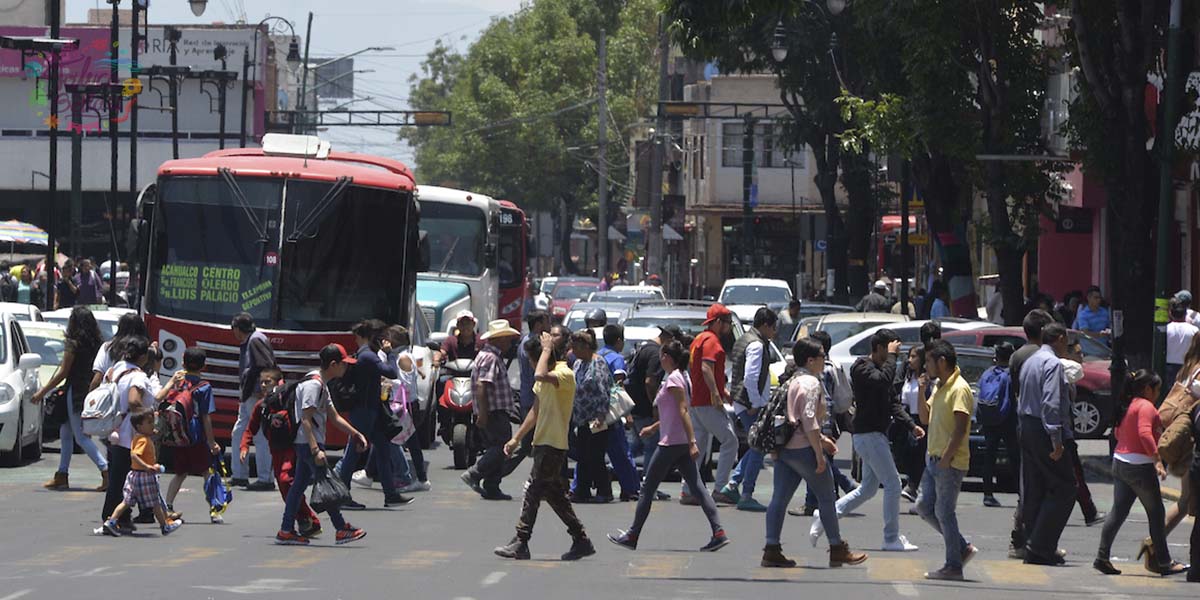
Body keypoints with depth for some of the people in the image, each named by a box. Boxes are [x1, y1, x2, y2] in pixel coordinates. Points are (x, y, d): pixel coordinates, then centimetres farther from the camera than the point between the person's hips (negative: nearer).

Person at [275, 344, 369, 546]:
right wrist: (316, 450, -27)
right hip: (308, 443, -11)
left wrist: (356, 434, 18)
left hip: (307, 444, 11)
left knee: (300, 483, 9)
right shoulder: (313, 384, -17)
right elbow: (306, 419, -23)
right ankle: (341, 529, -1)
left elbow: (334, 416, 24)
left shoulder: (322, 384, 16)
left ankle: (286, 531, 10)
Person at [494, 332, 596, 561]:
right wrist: (517, 438, 23)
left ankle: (521, 543, -7)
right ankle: (581, 541, 15)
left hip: (553, 445, -10)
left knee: (533, 491, -9)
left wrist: (547, 349, -22)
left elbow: (540, 375, -36)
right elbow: (536, 411, 23)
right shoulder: (549, 377, 16)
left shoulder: (564, 374, -15)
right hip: (543, 443, 10)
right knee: (554, 494, 11)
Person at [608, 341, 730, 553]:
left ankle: (632, 536, 9)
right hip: (682, 443, 9)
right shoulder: (681, 378, 15)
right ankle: (718, 532, -10)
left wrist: (692, 442, -25)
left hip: (671, 442, -9)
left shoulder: (673, 379, -12)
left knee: (647, 489, 2)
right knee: (697, 487, 1)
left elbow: (683, 411, -20)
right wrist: (654, 427, 33)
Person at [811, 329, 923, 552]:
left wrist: (911, 426, 8)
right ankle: (892, 538, -3)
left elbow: (892, 403, 19)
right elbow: (884, 380, -33)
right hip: (868, 434, -10)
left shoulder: (878, 368, 18)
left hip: (875, 435, 10)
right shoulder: (862, 368, -12)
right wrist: (891, 356, -20)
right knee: (892, 484, -8)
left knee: (868, 488, 14)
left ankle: (825, 517, 17)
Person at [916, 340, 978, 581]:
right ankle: (963, 548, 17)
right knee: (924, 506, 11)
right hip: (935, 460, 10)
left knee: (944, 512, -5)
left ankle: (953, 567, 2)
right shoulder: (940, 388, 15)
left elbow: (960, 428, -21)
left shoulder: (959, 389, -16)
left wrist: (946, 458, -22)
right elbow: (925, 419, 20)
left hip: (950, 463, -10)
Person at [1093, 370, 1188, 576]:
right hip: (1140, 466, -9)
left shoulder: (1127, 406, 13)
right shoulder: (1146, 406, -14)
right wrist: (1157, 459, -28)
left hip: (1119, 463, 9)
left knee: (1118, 512, 9)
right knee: (1156, 513, 2)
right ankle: (1163, 562, 8)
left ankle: (1102, 557, 3)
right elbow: (1145, 433, -26)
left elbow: (1118, 433, 21)